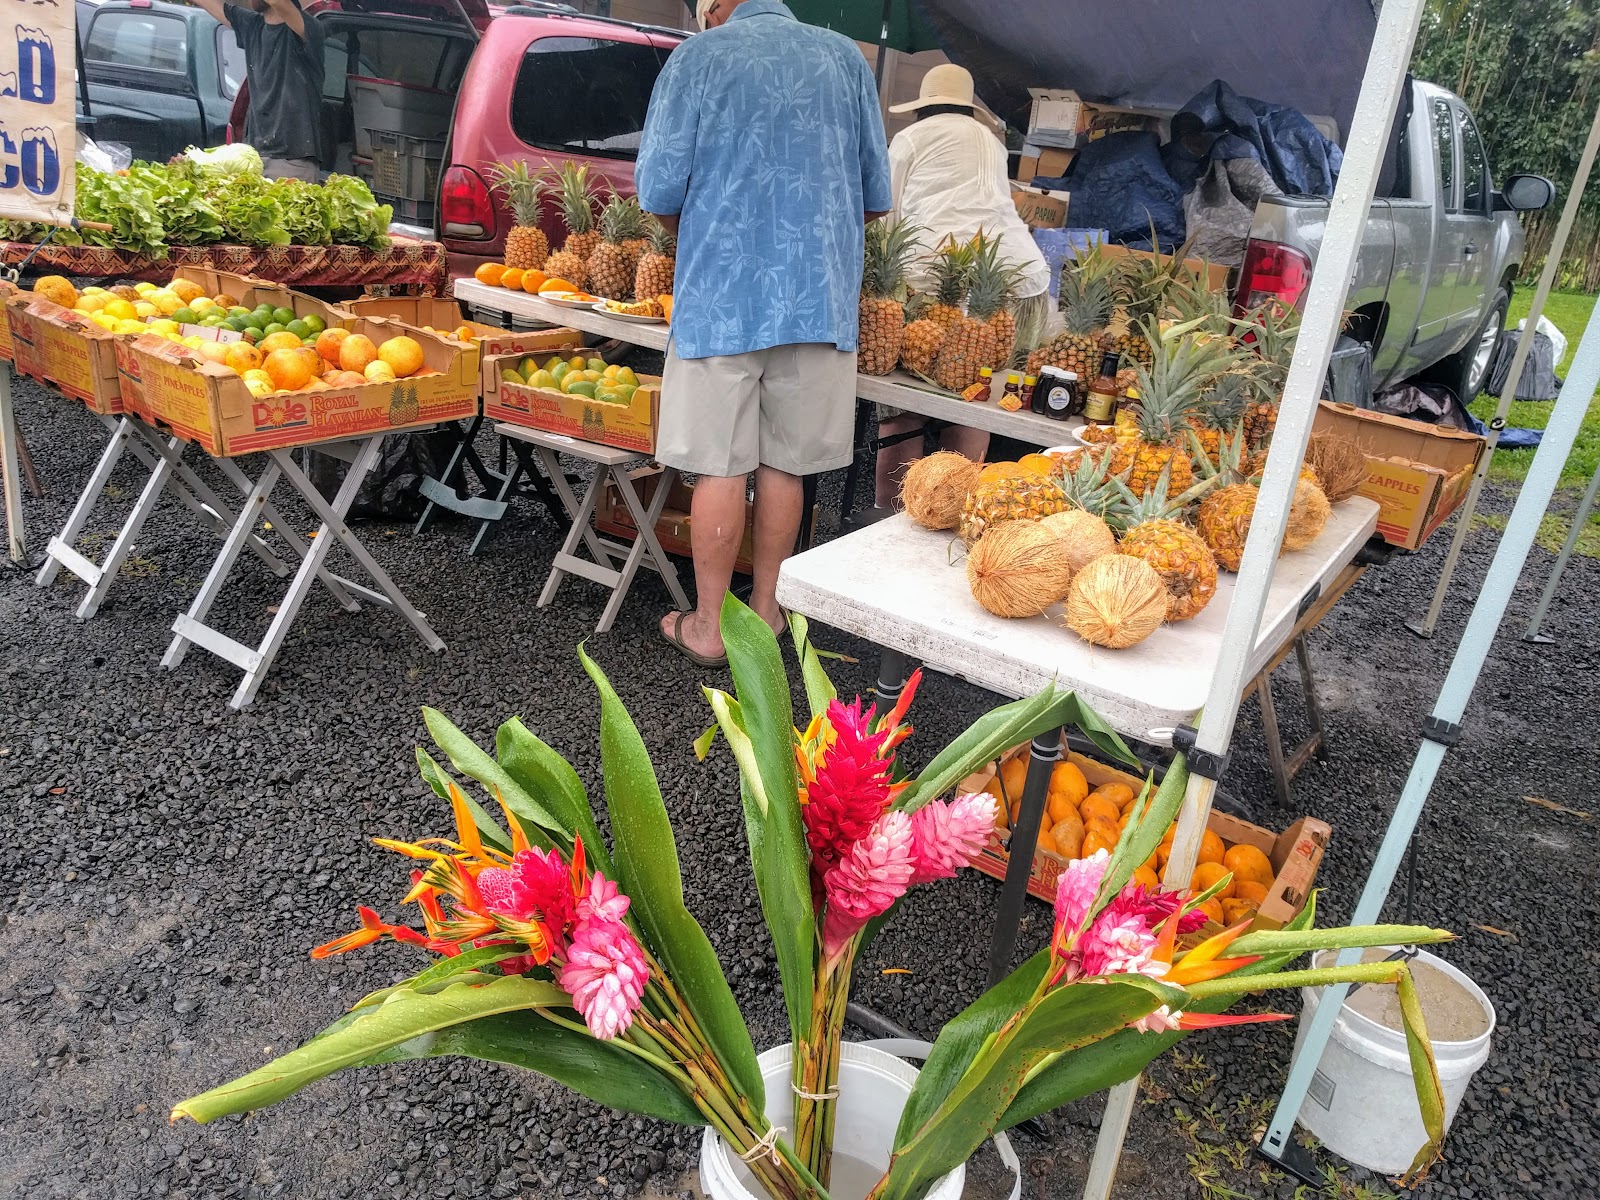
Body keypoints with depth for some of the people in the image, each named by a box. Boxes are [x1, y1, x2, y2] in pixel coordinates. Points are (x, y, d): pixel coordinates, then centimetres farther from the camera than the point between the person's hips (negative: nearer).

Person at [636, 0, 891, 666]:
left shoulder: (699, 57, 2)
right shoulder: (846, 57, 11)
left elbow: (658, 191, -3)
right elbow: (875, 197, 12)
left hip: (722, 294, -3)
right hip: (819, 297, 3)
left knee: (721, 467, 2)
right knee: (783, 464, 11)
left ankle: (708, 626, 11)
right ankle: (765, 607, 22)